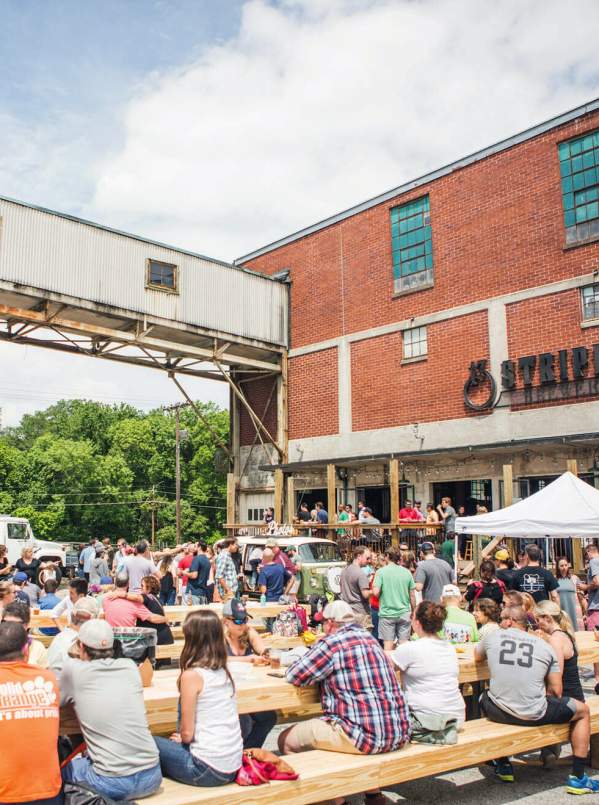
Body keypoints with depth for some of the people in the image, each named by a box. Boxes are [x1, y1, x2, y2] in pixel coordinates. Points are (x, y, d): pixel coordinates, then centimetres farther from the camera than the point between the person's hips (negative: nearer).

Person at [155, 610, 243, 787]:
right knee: (174, 743, 27)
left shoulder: (191, 675, -14)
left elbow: (187, 733, -10)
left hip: (209, 769, -7)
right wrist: (182, 739, 14)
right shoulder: (224, 672, 5)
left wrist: (181, 738, 11)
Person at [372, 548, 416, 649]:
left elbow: (376, 592, -15)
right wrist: (413, 611, 16)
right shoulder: (407, 572, 2)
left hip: (387, 613, -2)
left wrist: (373, 586, 7)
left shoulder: (381, 572, -7)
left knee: (388, 643, 4)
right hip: (404, 613, 3)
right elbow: (412, 595, 5)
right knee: (404, 643, 9)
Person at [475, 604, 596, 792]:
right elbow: (556, 691, 4)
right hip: (535, 715, -1)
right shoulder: (545, 646, 6)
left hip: (498, 713, 1)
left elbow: (477, 657, 28)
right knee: (582, 710, 24)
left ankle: (503, 765, 38)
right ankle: (577, 778, 24)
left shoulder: (493, 636, 6)